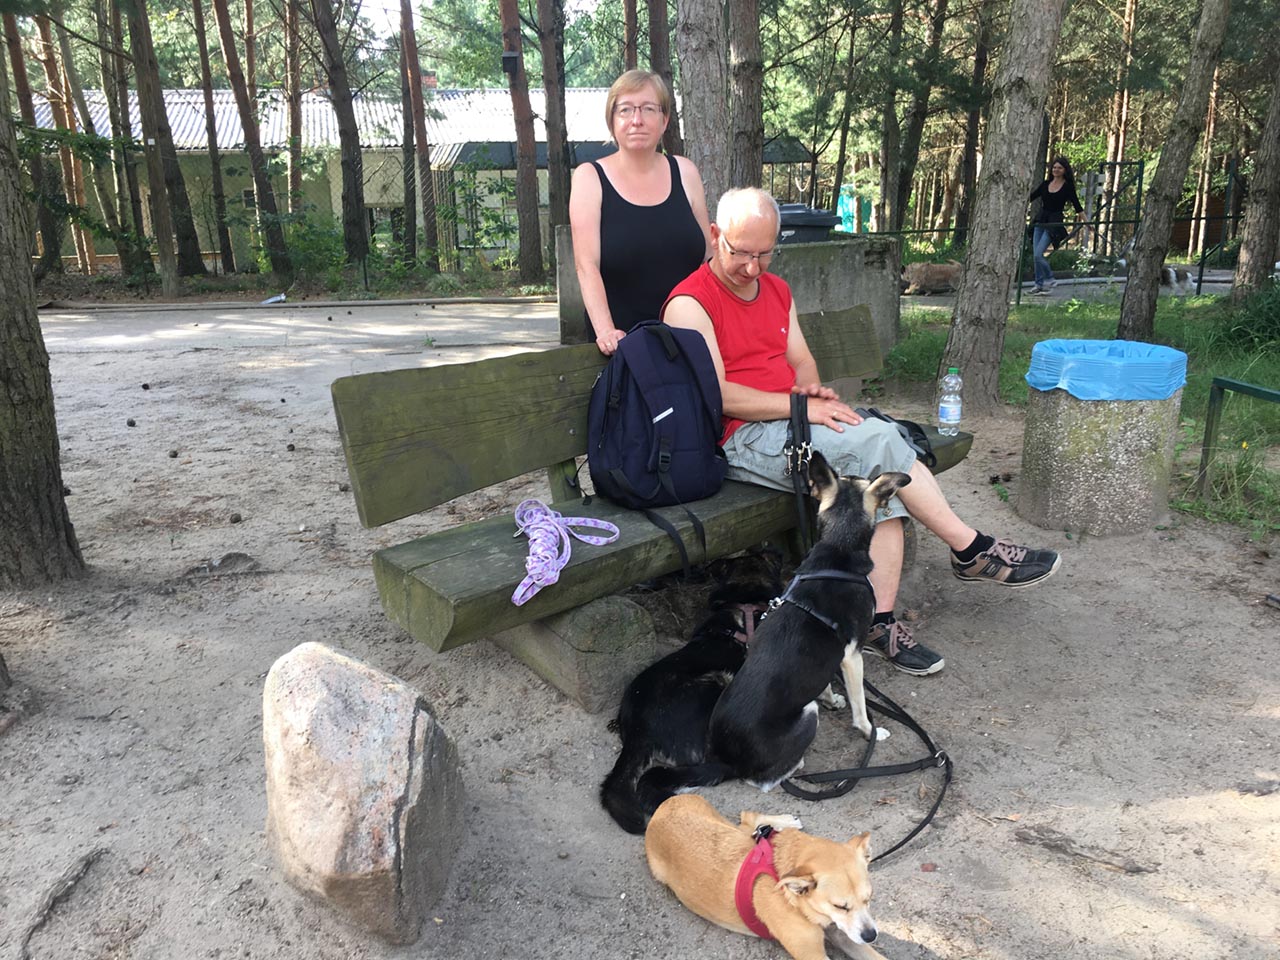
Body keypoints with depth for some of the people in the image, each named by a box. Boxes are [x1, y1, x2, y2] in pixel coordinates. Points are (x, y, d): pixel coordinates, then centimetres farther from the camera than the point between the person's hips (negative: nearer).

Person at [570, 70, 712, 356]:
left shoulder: (684, 172, 8)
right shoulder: (590, 177, 0)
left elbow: (709, 256, 11)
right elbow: (587, 265, -9)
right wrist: (605, 331, -21)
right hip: (623, 341, -2)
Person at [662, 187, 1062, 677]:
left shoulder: (777, 290, 18)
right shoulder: (690, 303, -7)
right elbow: (716, 395, -16)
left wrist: (811, 387, -5)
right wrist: (800, 406, -19)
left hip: (789, 420, 8)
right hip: (741, 439, -8)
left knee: (883, 479, -19)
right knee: (878, 439, -23)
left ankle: (879, 623, -16)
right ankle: (972, 550, -7)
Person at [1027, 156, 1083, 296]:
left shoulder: (1068, 187, -3)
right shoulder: (1046, 184, 9)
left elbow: (1077, 205, -4)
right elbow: (1031, 197, 16)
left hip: (1054, 223, -5)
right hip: (1040, 220, 6)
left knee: (1038, 254, -17)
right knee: (1035, 255, 3)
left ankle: (1049, 279, 2)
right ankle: (1040, 284, 14)